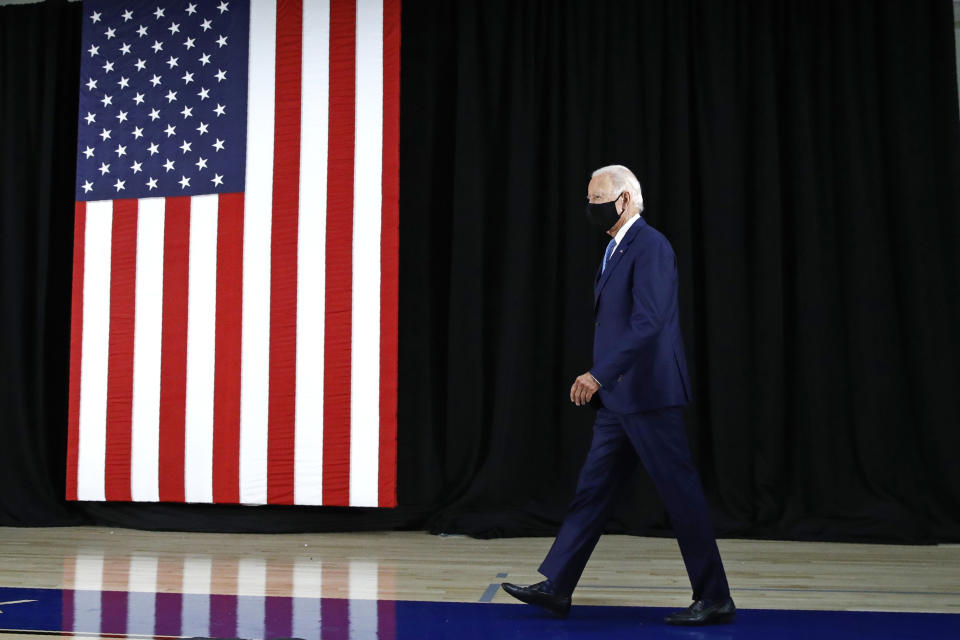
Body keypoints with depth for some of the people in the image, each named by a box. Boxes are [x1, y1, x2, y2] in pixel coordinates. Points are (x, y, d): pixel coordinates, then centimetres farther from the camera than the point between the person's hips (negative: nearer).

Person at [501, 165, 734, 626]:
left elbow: (647, 323, -24)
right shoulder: (617, 250, 16)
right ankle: (555, 587, 16)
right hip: (619, 397, 10)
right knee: (593, 489, 10)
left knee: (680, 493, -2)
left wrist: (598, 374, -28)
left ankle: (715, 599, 9)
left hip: (647, 395, -10)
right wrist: (601, 379, 20)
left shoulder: (650, 246, -14)